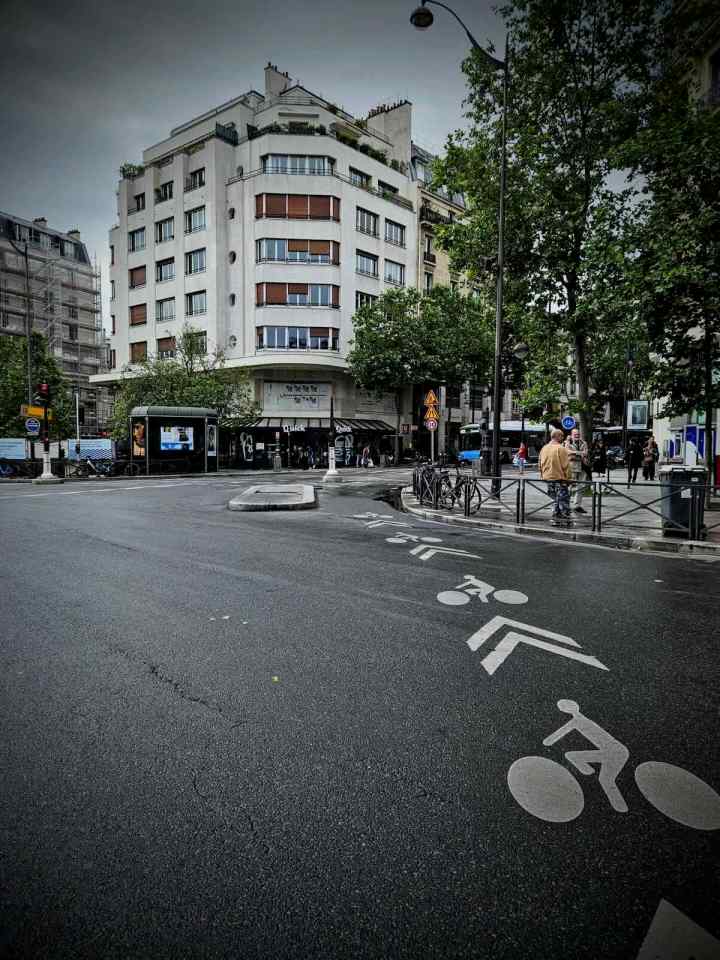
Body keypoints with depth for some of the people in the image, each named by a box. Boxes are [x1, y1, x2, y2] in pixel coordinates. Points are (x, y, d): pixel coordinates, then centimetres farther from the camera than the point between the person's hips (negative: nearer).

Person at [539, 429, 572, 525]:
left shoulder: (544, 448, 8)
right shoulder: (560, 448, -13)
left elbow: (541, 464, 14)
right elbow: (565, 465, -13)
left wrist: (542, 475, 21)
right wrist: (568, 477, -5)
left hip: (547, 478, 7)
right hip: (559, 477, -7)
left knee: (555, 499, 15)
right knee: (563, 499, 0)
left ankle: (555, 518, 16)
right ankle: (565, 520, 2)